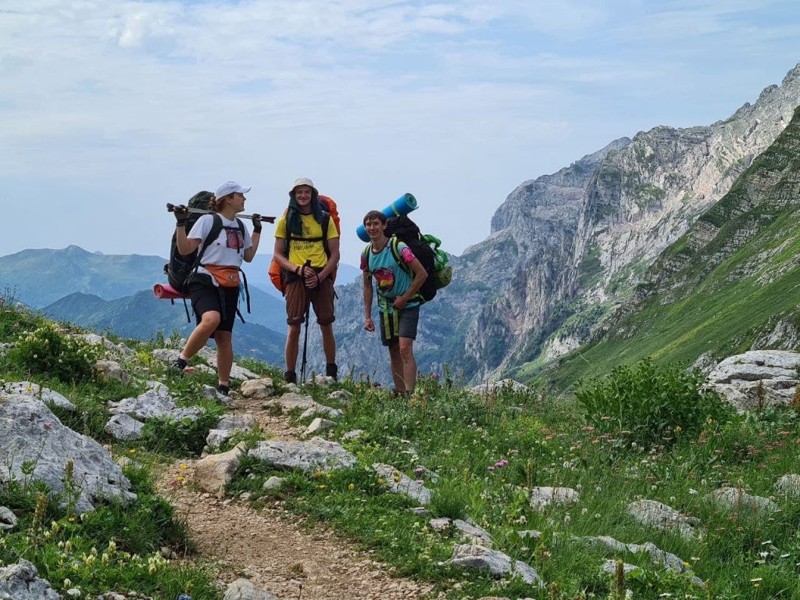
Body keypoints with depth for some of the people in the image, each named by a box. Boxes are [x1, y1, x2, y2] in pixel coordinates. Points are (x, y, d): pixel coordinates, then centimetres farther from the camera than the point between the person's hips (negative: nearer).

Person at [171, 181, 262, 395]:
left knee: (224, 336, 1)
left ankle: (224, 387, 10)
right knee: (211, 319, -34)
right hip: (205, 281, -6)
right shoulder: (207, 220, -6)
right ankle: (181, 361, -20)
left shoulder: (240, 226, 14)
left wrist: (257, 230, 24)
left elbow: (248, 256, 22)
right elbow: (184, 249, -9)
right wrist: (181, 223, -19)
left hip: (230, 287, 6)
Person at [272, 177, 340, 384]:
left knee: (326, 326, 4)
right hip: (295, 278, -1)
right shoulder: (286, 220, 8)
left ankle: (331, 373, 16)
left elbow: (334, 254, 6)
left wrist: (320, 276, -9)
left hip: (322, 277, 1)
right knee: (294, 327, -5)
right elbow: (277, 255, 6)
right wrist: (297, 269, -11)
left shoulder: (325, 219, 8)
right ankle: (289, 377, -1)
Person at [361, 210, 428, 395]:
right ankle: (399, 393, 16)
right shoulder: (366, 254, 0)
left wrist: (404, 298, -13)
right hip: (386, 308, 6)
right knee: (394, 353, 9)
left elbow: (422, 274, -16)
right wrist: (367, 316, 7)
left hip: (407, 305, -6)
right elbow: (367, 286, 11)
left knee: (405, 349, -17)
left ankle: (409, 393, -19)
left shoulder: (399, 248, -17)